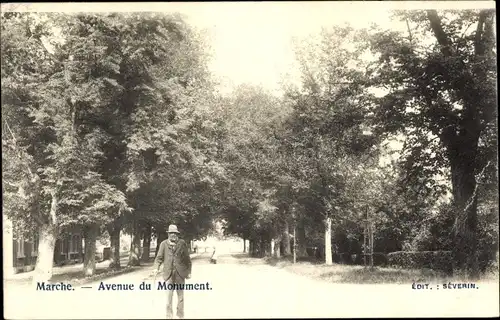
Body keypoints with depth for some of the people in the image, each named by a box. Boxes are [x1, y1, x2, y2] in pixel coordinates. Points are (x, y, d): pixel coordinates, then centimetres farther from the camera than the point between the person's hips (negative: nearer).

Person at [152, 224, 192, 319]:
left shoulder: (182, 243, 4)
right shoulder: (163, 244, 4)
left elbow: (187, 258, 6)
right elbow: (159, 257, 3)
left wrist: (189, 271, 4)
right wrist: (156, 268, -14)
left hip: (180, 273, 1)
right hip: (168, 273, -1)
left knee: (180, 296, 7)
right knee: (169, 296, -2)